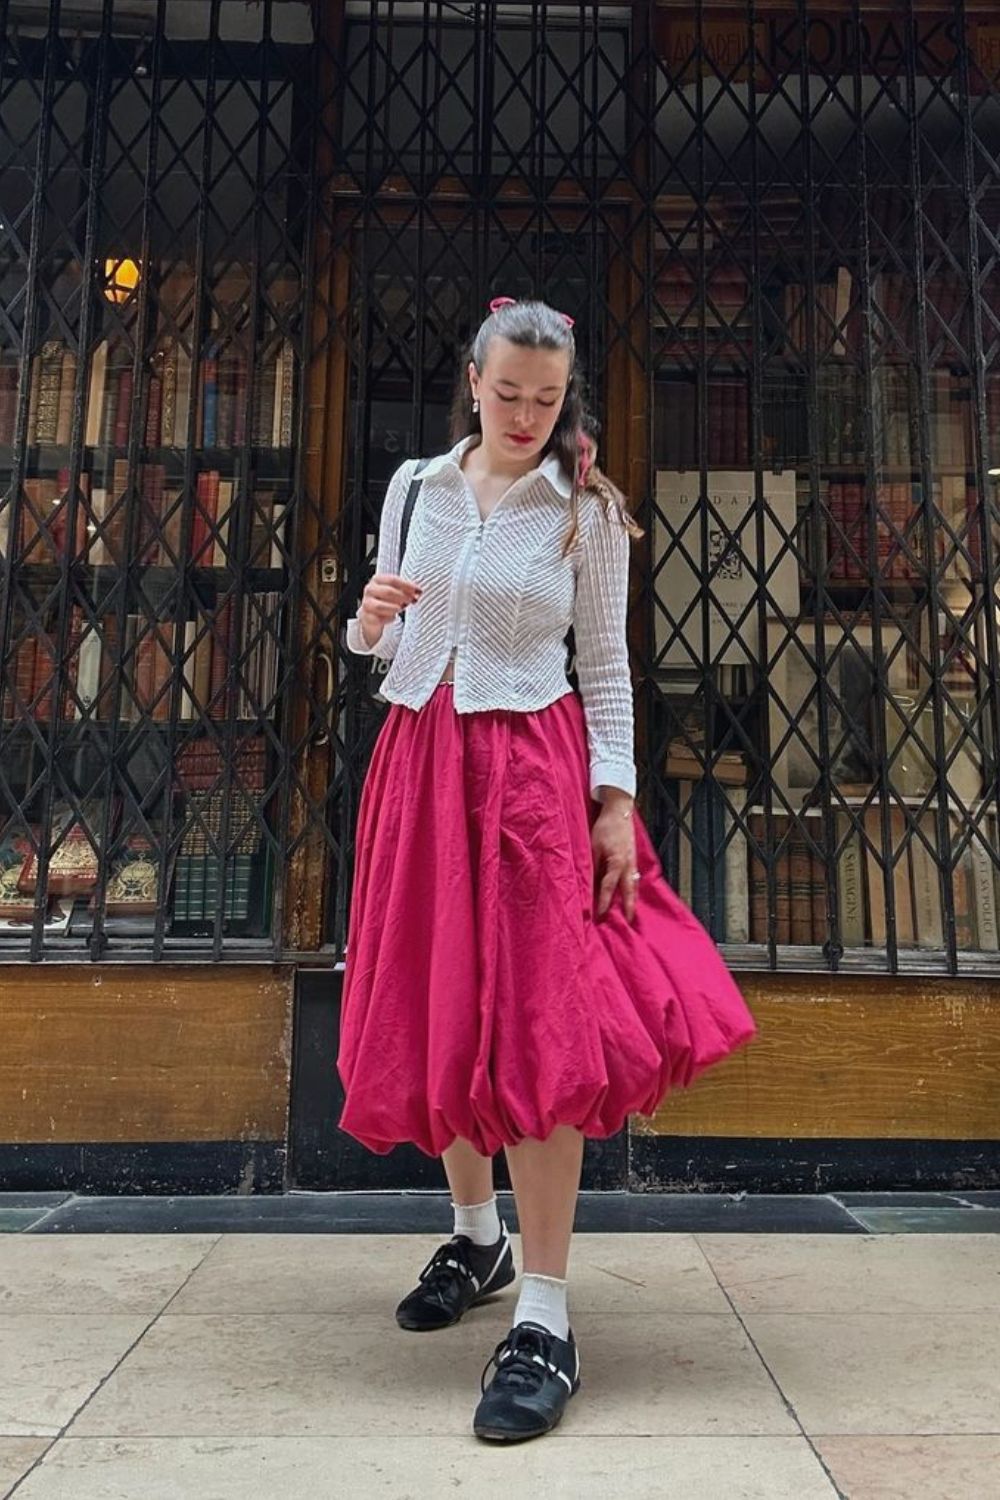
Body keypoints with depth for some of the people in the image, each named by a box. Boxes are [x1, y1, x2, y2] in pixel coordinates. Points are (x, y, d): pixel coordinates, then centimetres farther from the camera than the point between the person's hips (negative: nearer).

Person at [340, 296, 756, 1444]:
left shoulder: (588, 511, 2)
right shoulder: (414, 487, 11)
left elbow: (607, 665, 1)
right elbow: (381, 645, 16)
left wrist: (614, 800, -7)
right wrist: (368, 621, -8)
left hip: (532, 765, -4)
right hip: (417, 757, 4)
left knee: (535, 1023, -11)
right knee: (430, 1009, 9)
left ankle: (544, 1322, -2)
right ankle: (477, 1236, 32)